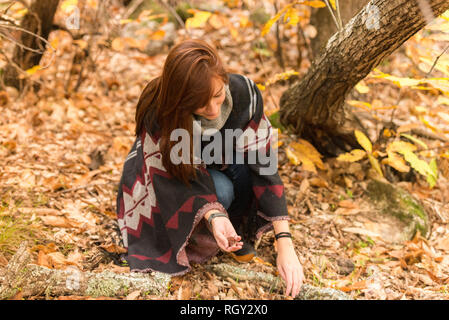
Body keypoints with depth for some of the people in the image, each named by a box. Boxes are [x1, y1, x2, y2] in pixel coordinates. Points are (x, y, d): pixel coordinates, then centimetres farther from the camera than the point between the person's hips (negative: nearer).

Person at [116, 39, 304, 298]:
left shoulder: (244, 93, -30)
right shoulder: (157, 113, -35)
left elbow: (263, 164, -31)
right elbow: (180, 177, -29)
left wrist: (284, 243, -37)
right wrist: (213, 216, -49)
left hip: (223, 168, 3)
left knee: (243, 163, -31)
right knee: (219, 191, -33)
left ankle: (238, 229, -5)